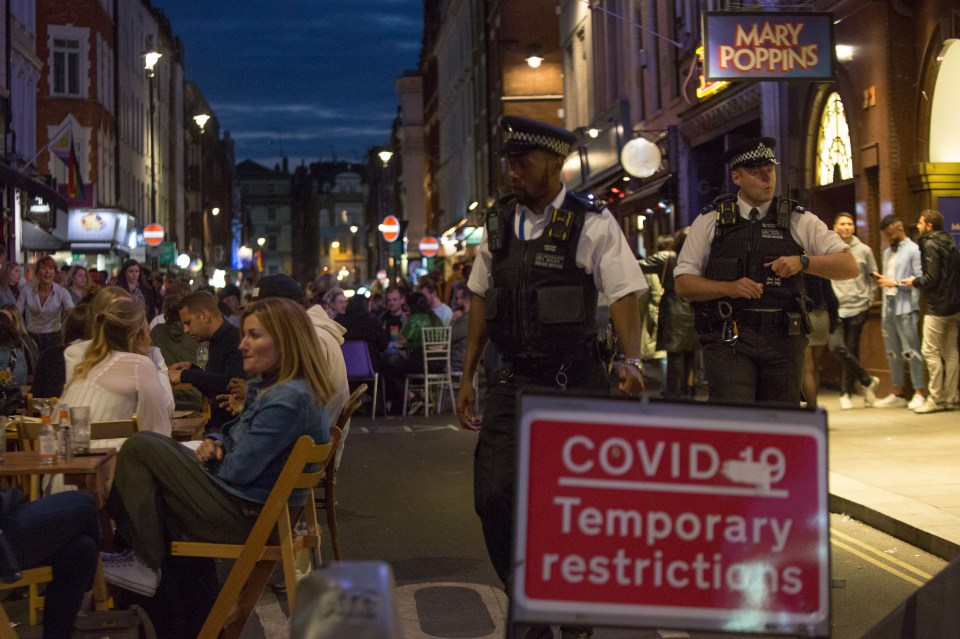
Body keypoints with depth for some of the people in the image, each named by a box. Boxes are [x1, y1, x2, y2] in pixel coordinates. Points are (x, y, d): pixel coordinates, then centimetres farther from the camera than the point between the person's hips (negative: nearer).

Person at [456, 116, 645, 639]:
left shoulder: (592, 223, -6)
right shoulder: (499, 222, 8)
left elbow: (623, 296, -11)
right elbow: (481, 299, 14)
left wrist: (632, 361, -27)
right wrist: (468, 376, 13)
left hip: (575, 384, -4)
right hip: (513, 381, 4)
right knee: (493, 497, -3)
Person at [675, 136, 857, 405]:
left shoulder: (799, 221, 9)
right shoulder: (711, 221, 7)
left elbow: (849, 266, 6)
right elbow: (683, 283, 4)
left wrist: (803, 261, -11)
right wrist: (729, 287, -12)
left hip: (784, 341, 2)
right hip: (729, 341, -2)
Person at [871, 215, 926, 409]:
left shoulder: (913, 250, -6)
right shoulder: (888, 252, 19)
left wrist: (895, 283, -16)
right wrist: (880, 280, 2)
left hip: (906, 308, -8)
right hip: (888, 307, 8)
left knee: (910, 351, -8)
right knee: (892, 352, 10)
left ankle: (918, 393, -3)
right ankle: (898, 393, 16)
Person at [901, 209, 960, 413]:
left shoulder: (930, 245, -13)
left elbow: (932, 278, -19)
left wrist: (915, 282, -3)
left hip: (937, 306, -9)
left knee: (930, 351, -6)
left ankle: (935, 399, -7)